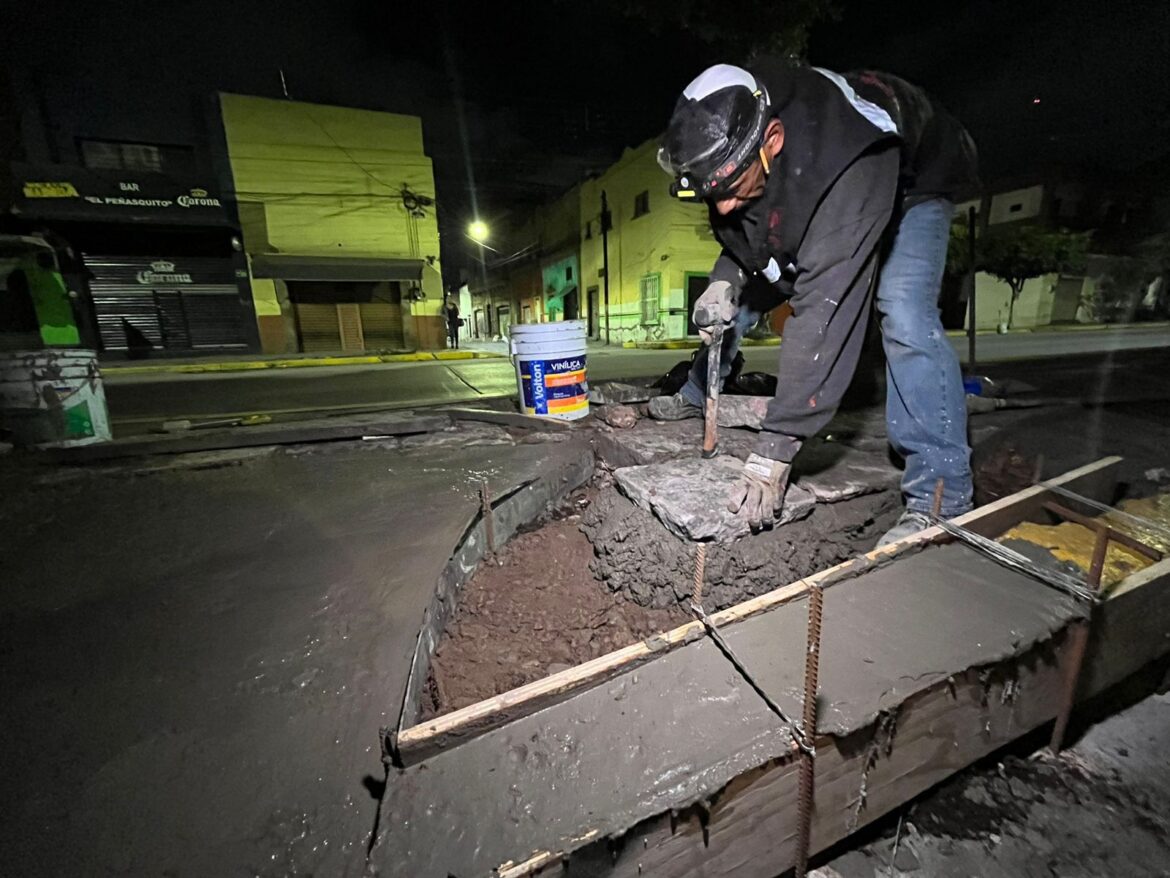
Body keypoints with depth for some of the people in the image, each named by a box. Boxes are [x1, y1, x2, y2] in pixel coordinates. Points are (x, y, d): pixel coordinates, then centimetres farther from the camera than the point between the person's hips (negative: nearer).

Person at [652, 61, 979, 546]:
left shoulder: (845, 167, -45)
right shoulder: (726, 137, -25)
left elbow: (825, 308, -50)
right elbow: (738, 234, -7)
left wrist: (776, 447, -52)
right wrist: (725, 280, -29)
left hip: (913, 181, -6)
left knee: (904, 316, -29)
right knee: (745, 288, 0)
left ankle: (939, 499, -21)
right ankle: (696, 397, 22)